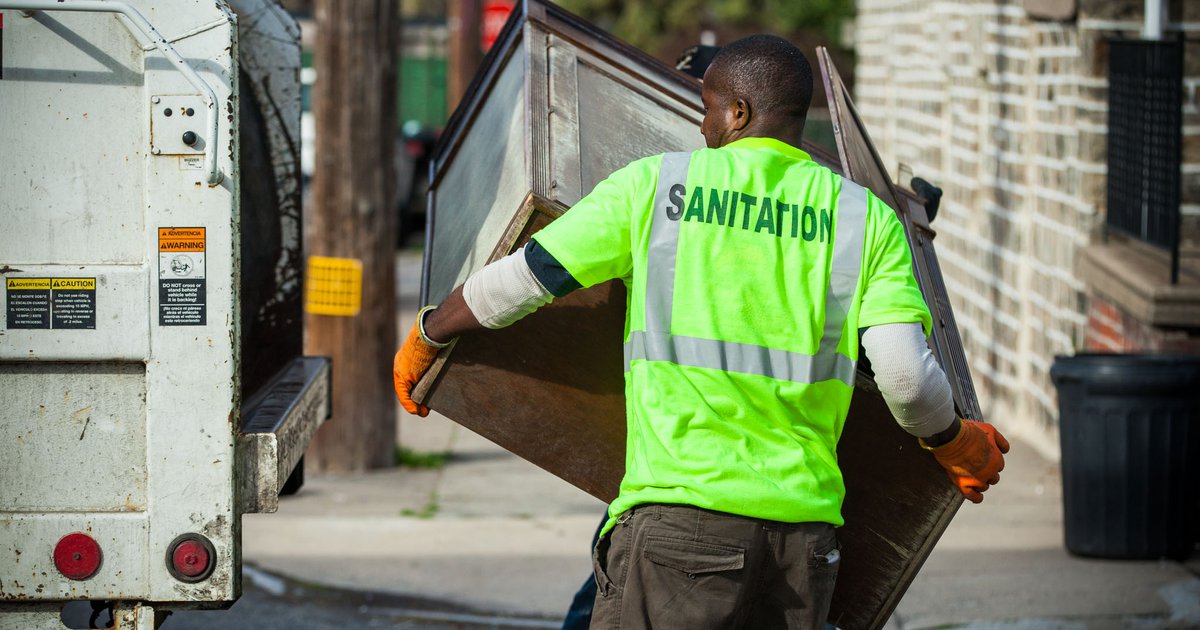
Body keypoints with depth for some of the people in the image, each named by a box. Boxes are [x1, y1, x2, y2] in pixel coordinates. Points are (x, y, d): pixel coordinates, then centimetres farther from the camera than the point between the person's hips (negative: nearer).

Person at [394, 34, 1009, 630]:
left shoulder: (655, 183, 4)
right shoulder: (866, 218, 7)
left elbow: (518, 281, 8)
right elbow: (907, 378, -3)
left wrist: (425, 337, 26)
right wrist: (956, 445, 18)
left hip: (682, 509, -3)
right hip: (805, 521, 3)